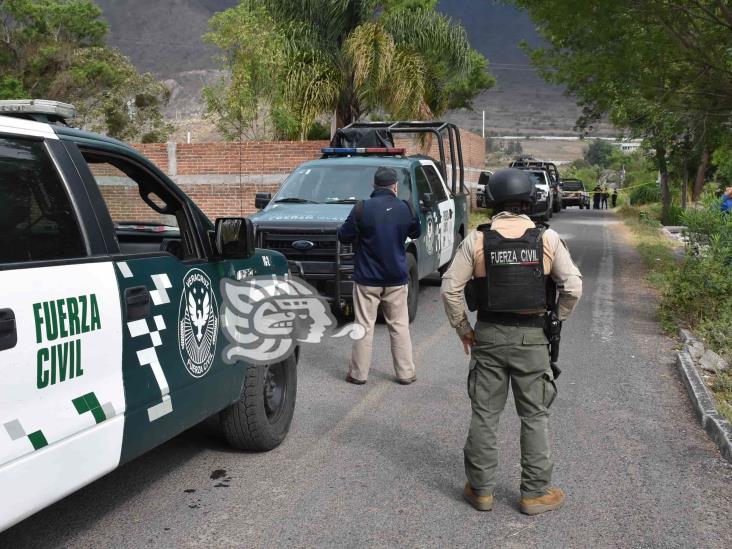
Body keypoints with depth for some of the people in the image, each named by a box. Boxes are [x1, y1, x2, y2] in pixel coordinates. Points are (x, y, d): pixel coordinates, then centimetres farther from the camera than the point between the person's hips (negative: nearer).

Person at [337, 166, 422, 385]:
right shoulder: (405, 208, -4)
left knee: (364, 326, 6)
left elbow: (343, 236, -5)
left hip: (367, 279, -2)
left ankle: (358, 373, 12)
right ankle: (406, 373, 16)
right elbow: (416, 233, 13)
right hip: (396, 279, 2)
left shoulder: (362, 209, -13)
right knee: (399, 326, 11)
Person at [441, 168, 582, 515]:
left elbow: (451, 288, -5)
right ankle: (535, 493, 17)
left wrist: (462, 329, 7)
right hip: (531, 337, 0)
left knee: (484, 414, 11)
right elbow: (573, 286, -5)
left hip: (488, 335, 1)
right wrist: (556, 320, 10)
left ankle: (481, 490, 20)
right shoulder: (547, 239, -5)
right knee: (535, 416, 11)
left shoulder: (477, 239, -5)